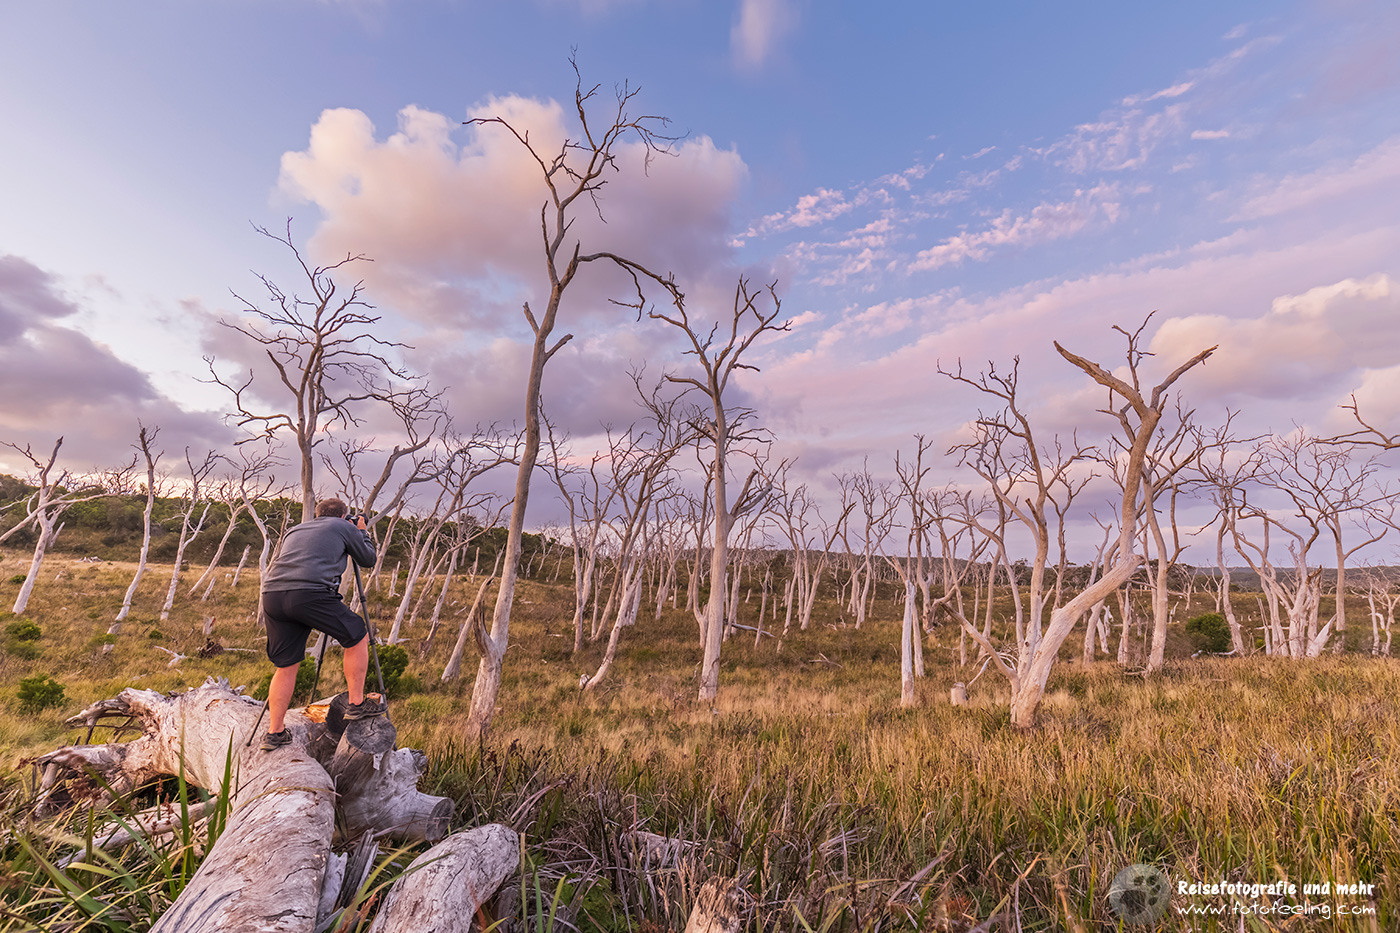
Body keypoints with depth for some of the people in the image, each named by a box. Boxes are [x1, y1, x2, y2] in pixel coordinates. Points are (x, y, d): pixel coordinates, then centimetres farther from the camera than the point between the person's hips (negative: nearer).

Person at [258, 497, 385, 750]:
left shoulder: (295, 530, 30)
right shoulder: (344, 527, 14)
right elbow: (368, 559, 23)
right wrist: (363, 531, 37)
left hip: (271, 594, 7)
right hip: (309, 594, -6)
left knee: (286, 665, 18)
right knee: (357, 638, 11)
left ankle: (275, 732, 23)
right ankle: (357, 704, 15)